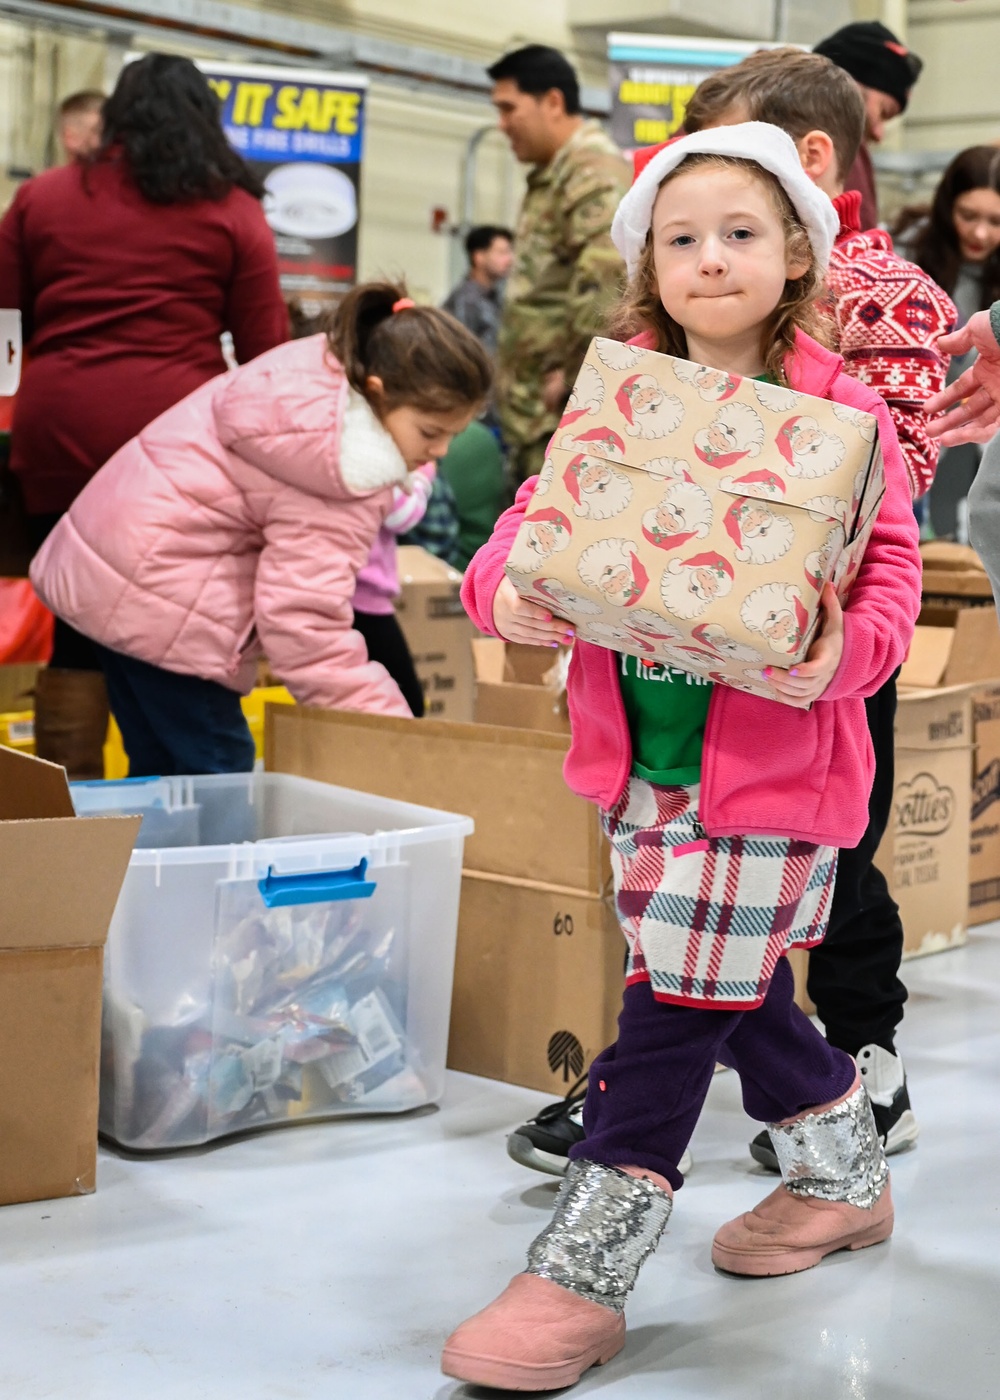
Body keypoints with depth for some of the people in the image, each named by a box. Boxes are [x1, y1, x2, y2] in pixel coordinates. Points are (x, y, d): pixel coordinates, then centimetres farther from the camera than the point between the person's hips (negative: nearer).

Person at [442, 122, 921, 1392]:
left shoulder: (838, 410, -7)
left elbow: (889, 561, -7)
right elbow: (542, 509, 4)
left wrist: (842, 652, -28)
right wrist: (507, 591, -17)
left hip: (770, 757, -5)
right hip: (639, 755, 6)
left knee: (678, 998, -4)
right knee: (732, 987, 19)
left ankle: (580, 1279, 6)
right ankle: (844, 1178, 44)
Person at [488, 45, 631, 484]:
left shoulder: (593, 174, -14)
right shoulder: (551, 179, 19)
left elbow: (607, 273, -29)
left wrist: (573, 372, -21)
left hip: (569, 420, -11)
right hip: (537, 414, 11)